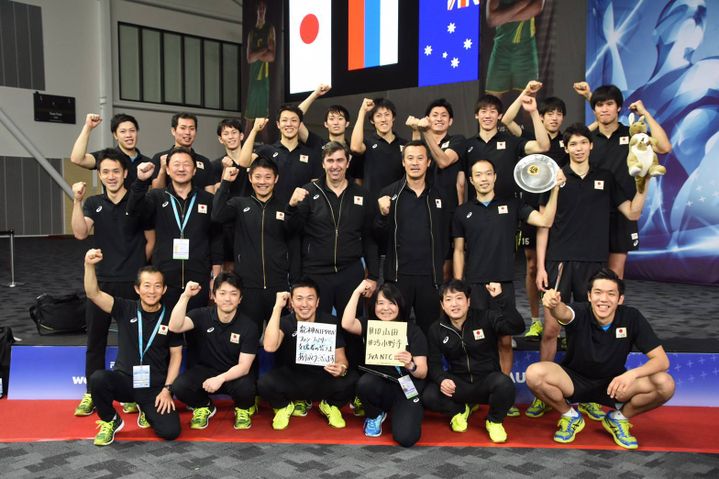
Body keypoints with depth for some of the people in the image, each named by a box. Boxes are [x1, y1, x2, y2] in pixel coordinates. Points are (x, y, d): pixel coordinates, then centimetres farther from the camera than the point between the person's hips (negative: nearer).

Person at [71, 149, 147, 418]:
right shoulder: (93, 204, 6)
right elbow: (80, 233, -10)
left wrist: (142, 266, 0)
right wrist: (77, 200, -18)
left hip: (132, 282, -2)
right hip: (100, 281, 3)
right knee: (95, 340, 8)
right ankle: (92, 394, 20)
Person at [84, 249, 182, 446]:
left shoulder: (170, 318, -2)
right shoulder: (125, 309, -2)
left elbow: (176, 355, 3)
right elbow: (93, 294, -16)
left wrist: (166, 389, -5)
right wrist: (89, 265, -33)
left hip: (155, 387, 0)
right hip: (123, 379, 0)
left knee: (170, 431, -18)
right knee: (97, 378, -34)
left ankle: (147, 410, 18)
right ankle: (110, 421, -2)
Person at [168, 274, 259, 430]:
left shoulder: (249, 327, -14)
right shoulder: (202, 315, -9)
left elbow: (244, 366, -17)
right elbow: (175, 327, -26)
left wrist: (220, 379, -35)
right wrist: (185, 296, -35)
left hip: (234, 374, -2)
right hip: (205, 369, 2)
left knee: (246, 388, -35)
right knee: (179, 387, -28)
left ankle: (243, 409, 5)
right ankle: (204, 407, 9)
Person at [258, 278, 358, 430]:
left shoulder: (330, 322, -9)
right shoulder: (284, 322, -11)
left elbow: (340, 356, -9)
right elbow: (269, 347, -31)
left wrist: (341, 368, -35)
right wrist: (278, 307, -30)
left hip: (323, 379, 1)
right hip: (290, 379, 0)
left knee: (350, 380, -28)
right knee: (265, 383, -31)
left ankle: (330, 405, 7)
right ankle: (284, 406, 5)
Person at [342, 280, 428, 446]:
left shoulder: (413, 331, -5)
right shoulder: (369, 325, 0)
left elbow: (423, 373, -7)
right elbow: (347, 324, -23)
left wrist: (410, 365, -31)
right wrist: (357, 291, -19)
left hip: (407, 388, -2)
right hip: (380, 386, 2)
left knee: (405, 438, -23)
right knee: (365, 382, -33)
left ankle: (410, 411, 14)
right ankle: (375, 416, 1)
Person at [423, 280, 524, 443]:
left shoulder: (485, 318, -10)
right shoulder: (436, 330, 0)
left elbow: (517, 327, -24)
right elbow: (434, 363, 0)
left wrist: (499, 298, -33)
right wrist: (441, 380, -22)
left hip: (486, 382, -2)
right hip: (459, 384, 2)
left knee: (504, 384, -36)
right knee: (428, 397, -26)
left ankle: (494, 421, -1)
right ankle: (459, 410, 11)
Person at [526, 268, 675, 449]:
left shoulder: (631, 317, -14)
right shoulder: (580, 313, -20)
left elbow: (662, 360, -15)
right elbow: (563, 313, -46)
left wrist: (632, 374, -34)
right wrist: (554, 305, -71)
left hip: (613, 384, 1)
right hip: (575, 381, -1)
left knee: (666, 385, -24)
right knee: (534, 373, -31)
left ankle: (618, 418, 5)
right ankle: (571, 416, 1)